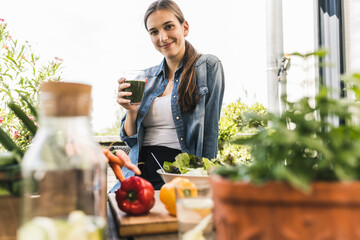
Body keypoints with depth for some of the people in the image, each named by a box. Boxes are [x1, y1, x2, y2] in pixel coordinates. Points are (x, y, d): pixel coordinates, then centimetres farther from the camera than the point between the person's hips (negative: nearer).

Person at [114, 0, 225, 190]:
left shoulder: (209, 66, 2)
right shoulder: (147, 76, 15)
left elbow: (210, 131, -4)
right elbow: (131, 138, 16)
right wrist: (131, 111, -5)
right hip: (137, 172, 5)